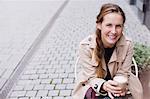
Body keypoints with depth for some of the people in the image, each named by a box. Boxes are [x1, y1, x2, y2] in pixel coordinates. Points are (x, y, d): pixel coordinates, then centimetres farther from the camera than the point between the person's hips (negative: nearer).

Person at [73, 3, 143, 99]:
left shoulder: (127, 44, -17)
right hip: (92, 85, -1)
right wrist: (103, 85, -36)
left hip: (115, 83, 2)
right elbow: (92, 77, -15)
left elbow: (122, 73, -8)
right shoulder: (86, 46, -22)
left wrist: (120, 87, -29)